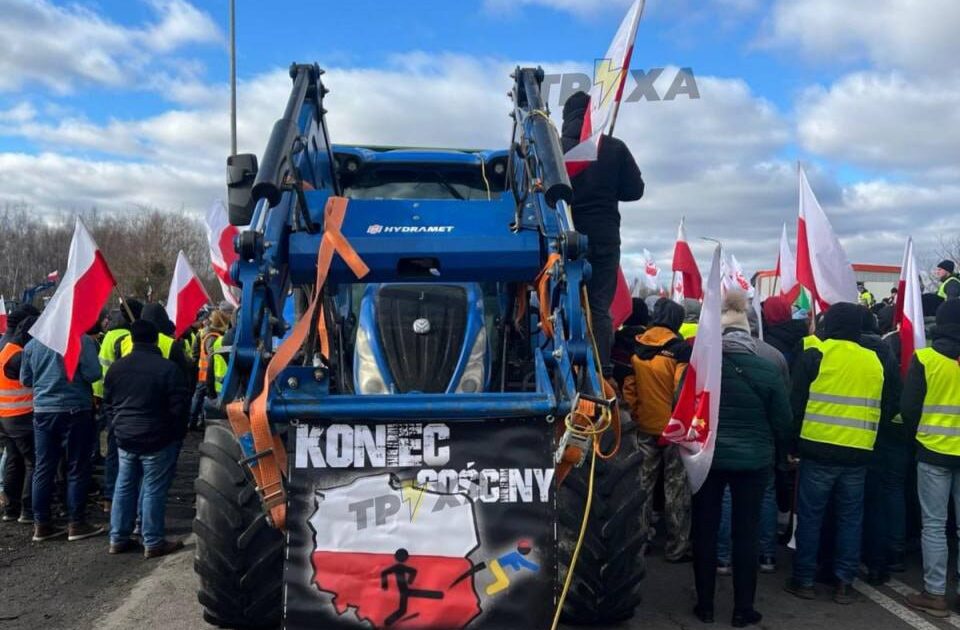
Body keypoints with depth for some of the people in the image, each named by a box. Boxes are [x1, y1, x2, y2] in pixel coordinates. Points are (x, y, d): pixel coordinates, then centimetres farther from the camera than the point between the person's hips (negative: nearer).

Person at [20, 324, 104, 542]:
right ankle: (76, 524, 7)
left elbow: (25, 379, 13)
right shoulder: (82, 340, -10)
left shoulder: (32, 344, 6)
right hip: (75, 410, -5)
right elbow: (93, 374, -15)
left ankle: (41, 524, 15)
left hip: (42, 410, 5)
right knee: (77, 468, 4)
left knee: (43, 468, 10)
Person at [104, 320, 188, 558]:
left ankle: (118, 538, 21)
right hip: (158, 439, -6)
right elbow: (178, 406, -12)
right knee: (154, 491, 0)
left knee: (124, 487, 15)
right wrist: (178, 434, 3)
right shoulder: (168, 368, -15)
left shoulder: (116, 368, 4)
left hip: (125, 438, 6)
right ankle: (153, 542, 5)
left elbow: (107, 404, 12)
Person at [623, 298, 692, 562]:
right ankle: (677, 548, 11)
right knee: (676, 488, 6)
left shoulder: (636, 347, 0)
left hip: (644, 427, 4)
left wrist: (635, 415, 13)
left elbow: (628, 386, 3)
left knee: (643, 484, 15)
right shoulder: (679, 348, -14)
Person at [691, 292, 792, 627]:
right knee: (746, 532, 9)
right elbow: (782, 415, -2)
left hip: (706, 454, 0)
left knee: (705, 530, 11)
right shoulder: (771, 359, -9)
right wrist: (782, 453, 13)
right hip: (754, 458, 0)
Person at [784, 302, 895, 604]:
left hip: (818, 450, -3)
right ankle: (844, 583, 16)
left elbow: (796, 403, -6)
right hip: (858, 454, 3)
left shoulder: (815, 355, -5)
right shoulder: (875, 361, 8)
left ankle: (804, 580, 13)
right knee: (850, 519, 12)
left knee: (810, 516, 6)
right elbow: (888, 408, 13)